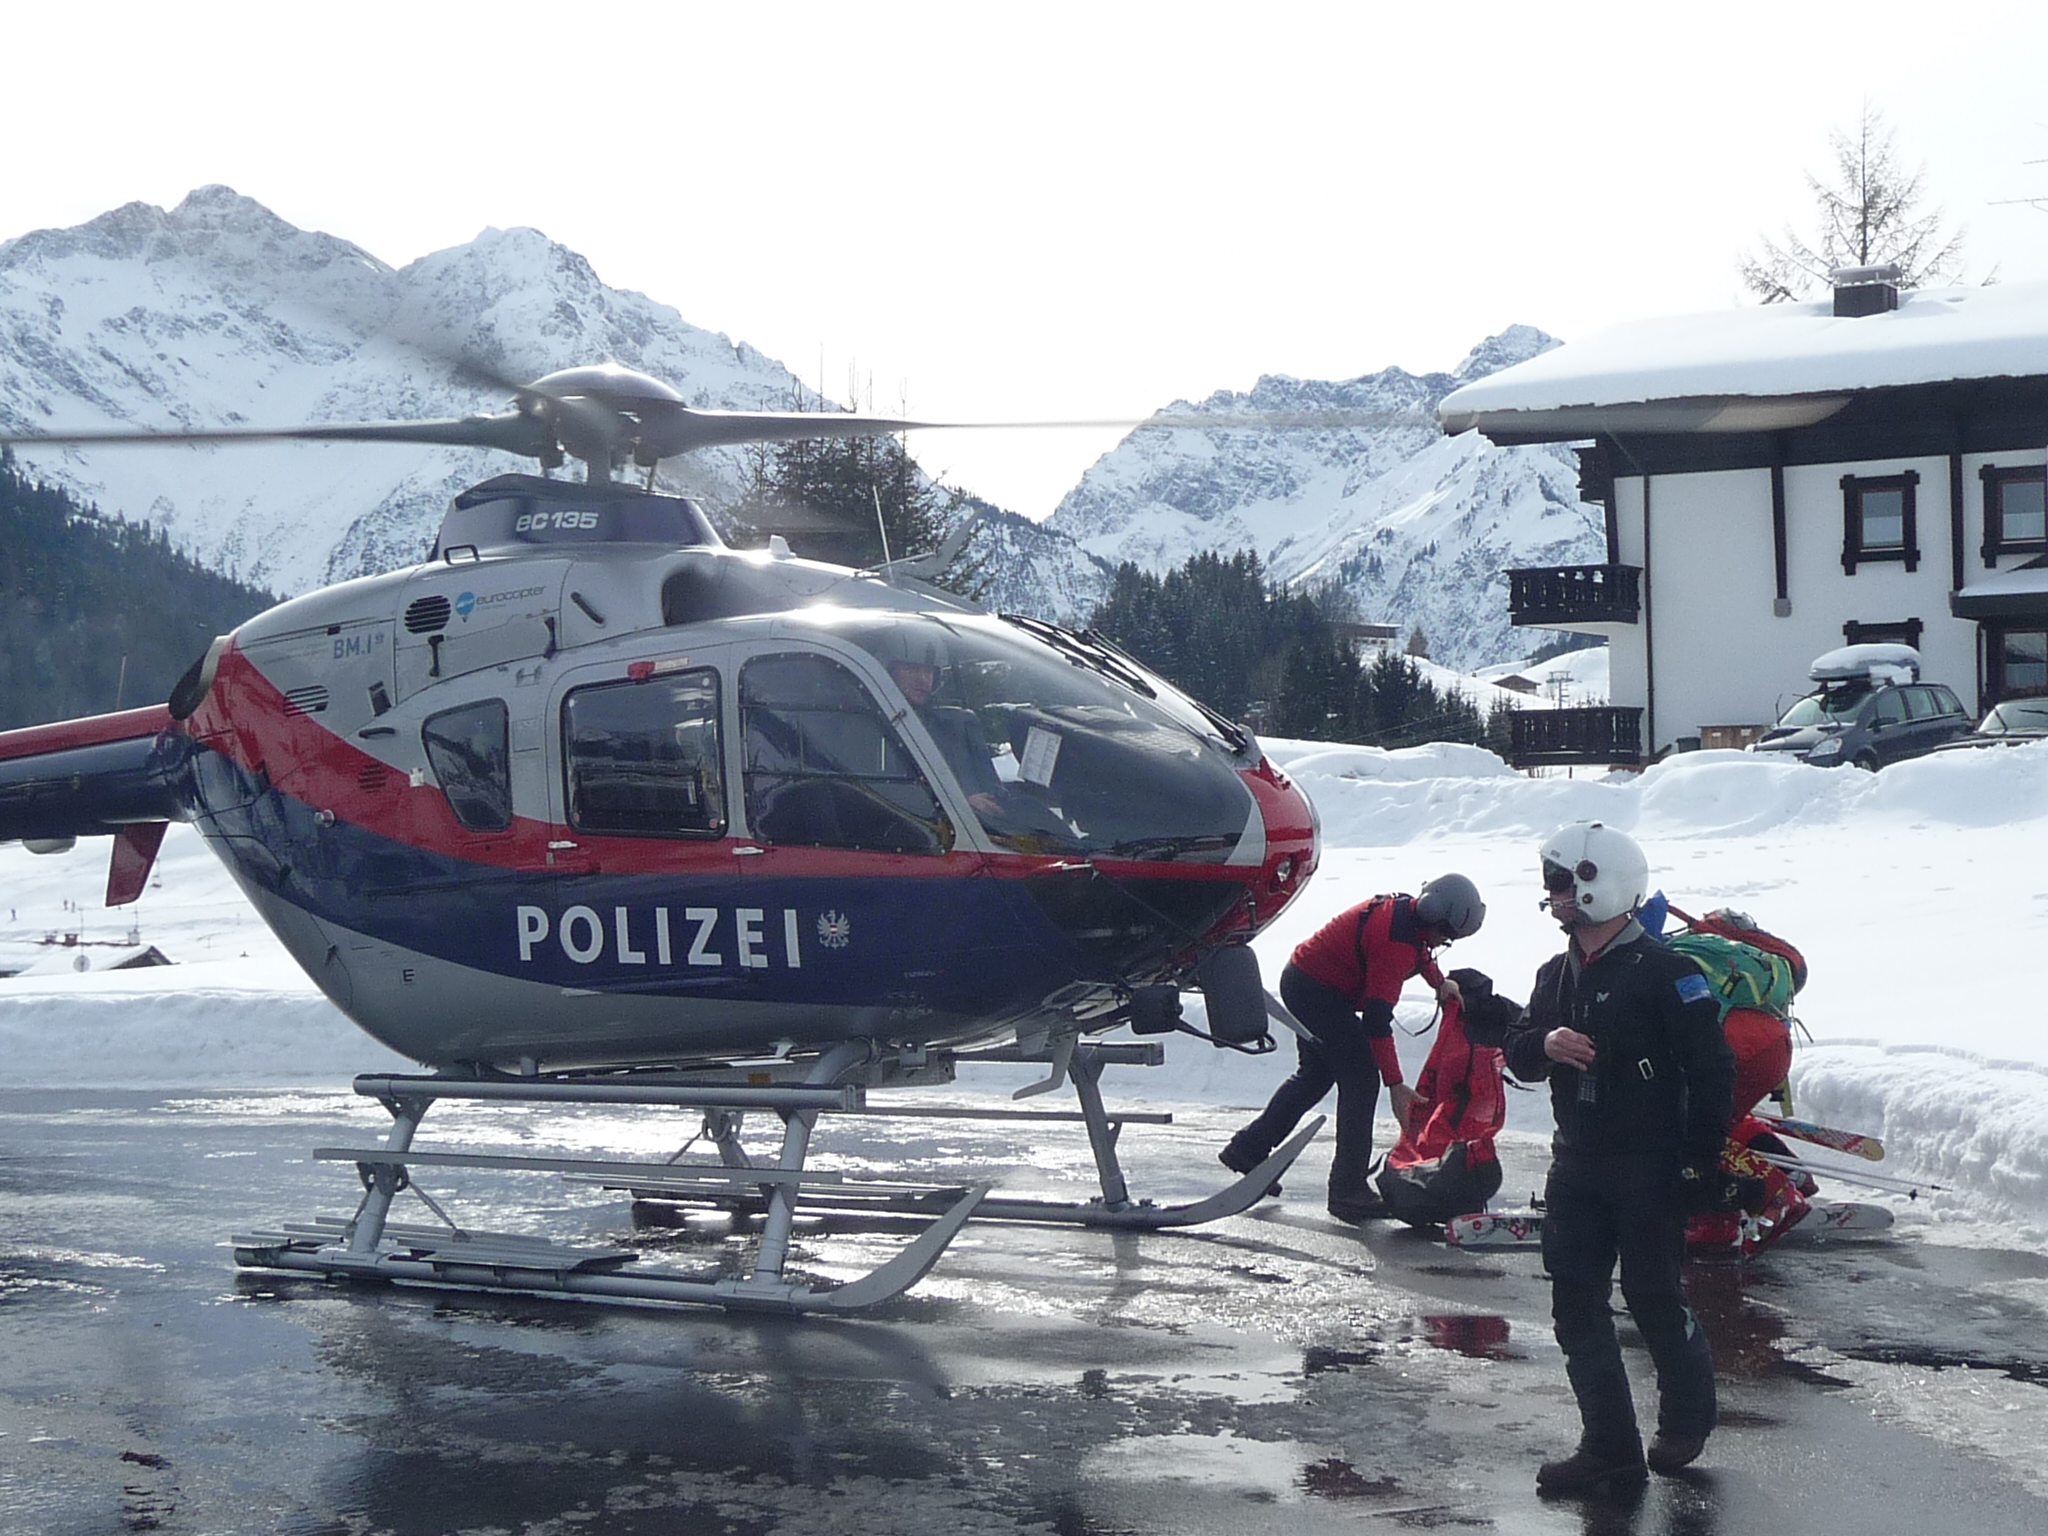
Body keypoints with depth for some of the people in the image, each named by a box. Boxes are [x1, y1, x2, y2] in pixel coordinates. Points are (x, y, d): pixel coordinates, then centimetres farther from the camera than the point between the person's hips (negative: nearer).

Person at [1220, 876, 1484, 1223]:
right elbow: (1377, 1018, -30)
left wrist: (1439, 981, 8)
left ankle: (1248, 1149, 35)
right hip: (1318, 995, -11)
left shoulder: (1404, 909, -1)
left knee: (1315, 1075, 25)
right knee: (1361, 1080, -10)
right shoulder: (1394, 939, -29)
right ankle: (1349, 1190, -7)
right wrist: (1395, 1084, -28)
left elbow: (1417, 950, 26)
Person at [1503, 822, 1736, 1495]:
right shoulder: (1556, 975, 11)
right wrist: (1545, 1043, -11)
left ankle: (1686, 1418, 25)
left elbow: (1712, 1067, -13)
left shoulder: (1662, 971, -12)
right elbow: (1518, 1055, 13)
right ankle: (1610, 1446, 10)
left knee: (1654, 1298, 1)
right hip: (1576, 1165, 7)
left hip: (1649, 1167, -7)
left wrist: (1701, 1160, -15)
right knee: (1576, 1305, 3)